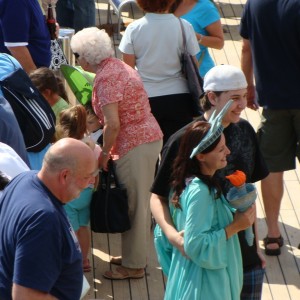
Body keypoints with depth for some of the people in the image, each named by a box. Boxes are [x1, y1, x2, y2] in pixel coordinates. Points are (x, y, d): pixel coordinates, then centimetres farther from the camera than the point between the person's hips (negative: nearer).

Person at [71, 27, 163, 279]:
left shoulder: (106, 77, -18)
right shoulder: (117, 66, 12)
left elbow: (113, 124, -22)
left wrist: (104, 154, -9)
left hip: (135, 145, -10)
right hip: (150, 137, 10)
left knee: (134, 204, 0)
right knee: (139, 202, 18)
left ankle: (134, 266, 9)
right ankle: (136, 255, 30)